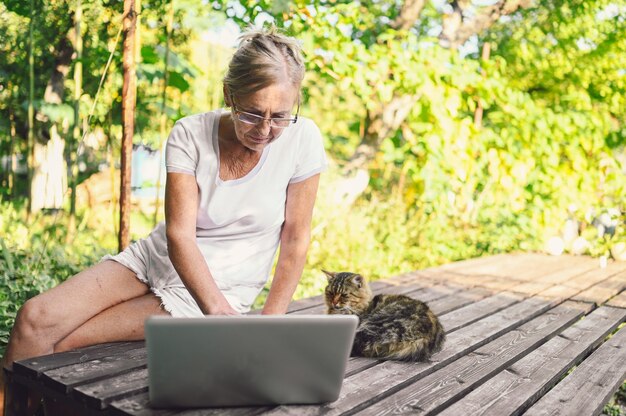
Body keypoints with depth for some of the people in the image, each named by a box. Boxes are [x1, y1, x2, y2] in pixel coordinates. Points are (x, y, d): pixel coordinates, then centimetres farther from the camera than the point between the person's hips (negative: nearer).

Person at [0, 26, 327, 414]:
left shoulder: (302, 139, -15)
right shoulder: (190, 135, -12)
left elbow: (296, 241, -10)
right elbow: (179, 234, -18)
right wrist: (222, 317, -29)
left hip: (220, 289, -2)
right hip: (155, 259, 3)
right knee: (35, 317, -14)